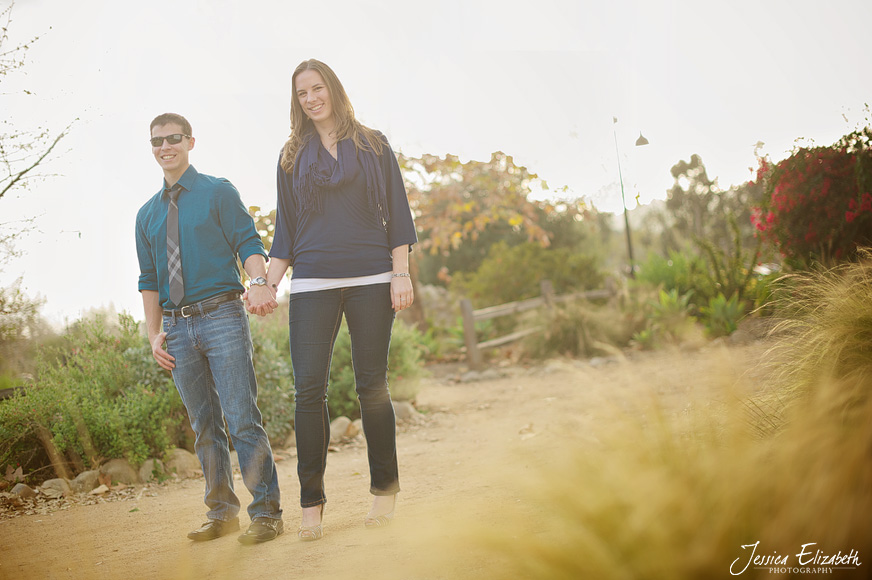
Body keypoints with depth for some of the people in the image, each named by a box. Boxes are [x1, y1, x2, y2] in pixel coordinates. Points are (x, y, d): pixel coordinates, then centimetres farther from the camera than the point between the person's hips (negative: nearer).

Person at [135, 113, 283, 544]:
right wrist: (154, 334, 9)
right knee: (205, 427, 9)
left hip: (222, 317, -5)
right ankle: (222, 512, 17)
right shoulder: (148, 214, 18)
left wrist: (259, 282, -26)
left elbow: (249, 244, -5)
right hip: (178, 327, 5)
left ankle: (266, 513, -4)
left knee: (242, 420, -9)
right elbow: (149, 281, 19)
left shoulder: (218, 192, 4)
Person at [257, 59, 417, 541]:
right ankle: (311, 503, -2)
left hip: (370, 279, -1)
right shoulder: (293, 157, 16)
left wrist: (401, 274, -4)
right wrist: (268, 284, 5)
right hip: (312, 282, 1)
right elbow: (285, 230, 16)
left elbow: (396, 212, 6)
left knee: (371, 384, -1)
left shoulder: (371, 145, 11)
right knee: (309, 389, -7)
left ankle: (384, 489, 11)